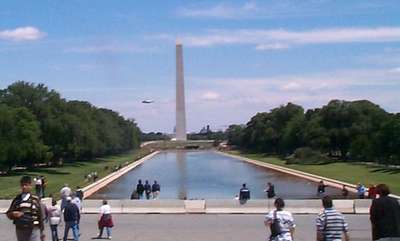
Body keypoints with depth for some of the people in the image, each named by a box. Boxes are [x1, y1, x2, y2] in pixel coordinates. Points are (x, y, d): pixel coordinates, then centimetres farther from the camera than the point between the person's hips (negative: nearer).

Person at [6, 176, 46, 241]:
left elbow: (40, 216, 3)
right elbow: (8, 213, 9)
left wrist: (42, 232, 5)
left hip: (34, 230, -3)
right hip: (20, 230, 3)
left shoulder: (35, 199, -1)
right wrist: (13, 214, -16)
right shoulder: (17, 199, 4)